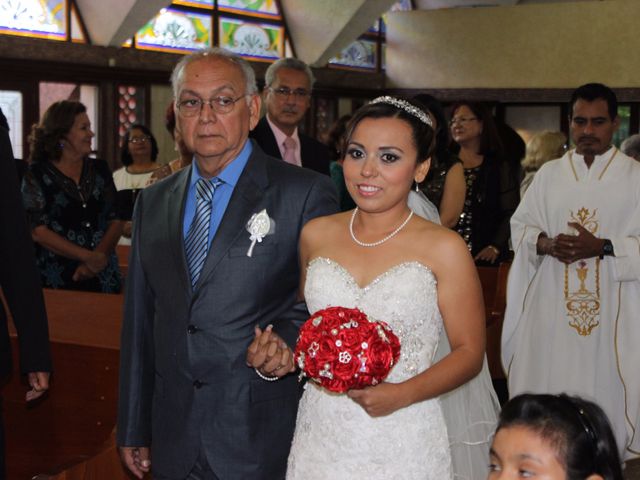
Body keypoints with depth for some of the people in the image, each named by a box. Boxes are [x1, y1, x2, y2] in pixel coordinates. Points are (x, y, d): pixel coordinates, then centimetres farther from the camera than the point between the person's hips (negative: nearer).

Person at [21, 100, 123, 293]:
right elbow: (38, 231, -9)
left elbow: (115, 221, 5)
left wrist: (99, 257, -13)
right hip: (57, 280, -3)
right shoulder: (37, 175, -3)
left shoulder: (100, 169, 8)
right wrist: (88, 256, -15)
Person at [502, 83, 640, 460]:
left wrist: (603, 247, -18)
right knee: (550, 390, 5)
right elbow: (520, 226, 11)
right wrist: (545, 244, -9)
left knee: (604, 393, 0)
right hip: (552, 306, 3)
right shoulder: (549, 174, 10)